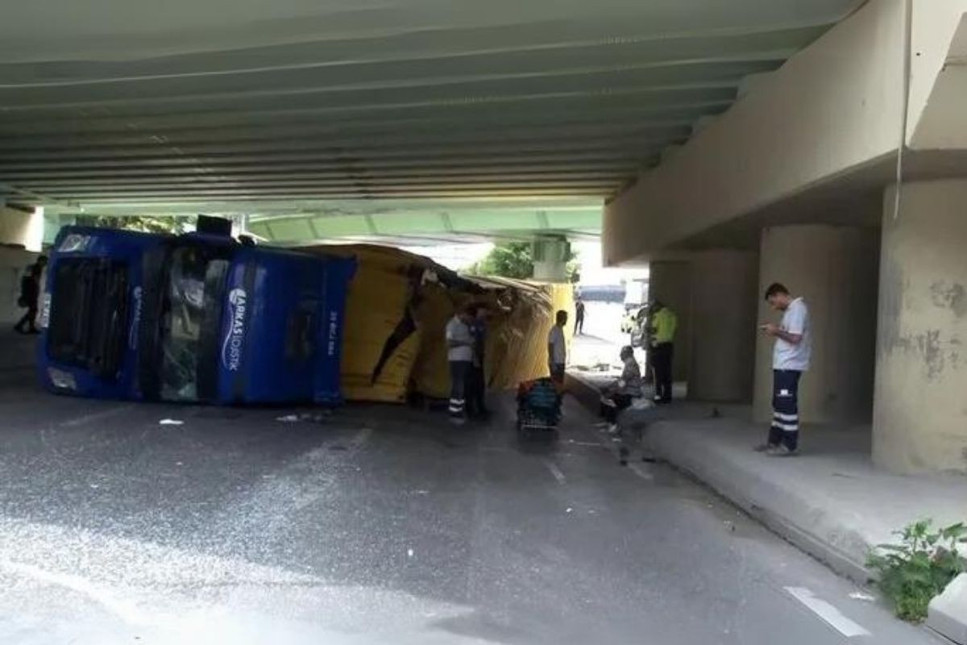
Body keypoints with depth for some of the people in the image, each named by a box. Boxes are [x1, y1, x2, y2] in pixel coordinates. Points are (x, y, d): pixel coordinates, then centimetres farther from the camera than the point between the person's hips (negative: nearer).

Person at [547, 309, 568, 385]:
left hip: (560, 362, 9)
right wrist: (552, 363, -21)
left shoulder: (560, 329, 10)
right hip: (556, 363, -9)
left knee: (560, 383, 14)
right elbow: (550, 347, -20)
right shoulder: (554, 330, -18)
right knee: (556, 384, -4)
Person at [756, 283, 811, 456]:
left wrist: (776, 331, -9)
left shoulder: (797, 308, -14)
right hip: (783, 365, 10)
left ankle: (789, 445, -1)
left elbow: (795, 338, -21)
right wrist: (775, 331, 9)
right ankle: (775, 441, 20)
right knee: (779, 403, 13)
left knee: (787, 404, -6)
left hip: (789, 366, -10)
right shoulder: (791, 310, 17)